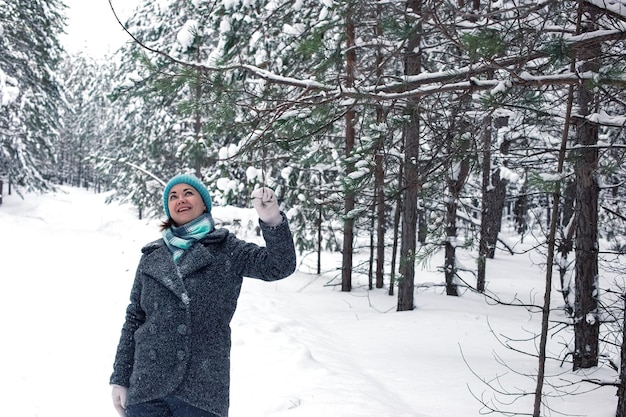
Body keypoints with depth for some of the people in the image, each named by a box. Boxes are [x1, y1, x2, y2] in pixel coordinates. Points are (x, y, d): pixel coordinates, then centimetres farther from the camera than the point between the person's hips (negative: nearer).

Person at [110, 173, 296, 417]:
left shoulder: (227, 250, 3)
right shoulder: (152, 257, 11)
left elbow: (279, 266, -10)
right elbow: (134, 319, 13)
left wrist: (272, 221, -27)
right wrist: (120, 378, 9)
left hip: (202, 391, -2)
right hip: (146, 387, 3)